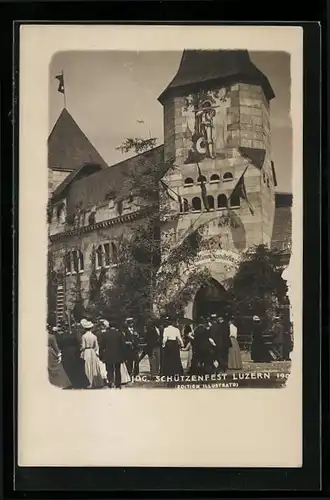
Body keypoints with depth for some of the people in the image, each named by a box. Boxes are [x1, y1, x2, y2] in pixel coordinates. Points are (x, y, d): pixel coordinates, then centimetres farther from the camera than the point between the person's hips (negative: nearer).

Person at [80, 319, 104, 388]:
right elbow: (96, 346, 4)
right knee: (96, 368, 10)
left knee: (89, 368, 2)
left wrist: (82, 354, 4)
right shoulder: (94, 336, 1)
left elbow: (83, 346, -8)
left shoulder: (84, 336, -9)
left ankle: (91, 383, 0)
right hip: (94, 353, 3)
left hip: (87, 352, -3)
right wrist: (97, 352, 14)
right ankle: (100, 383, 13)